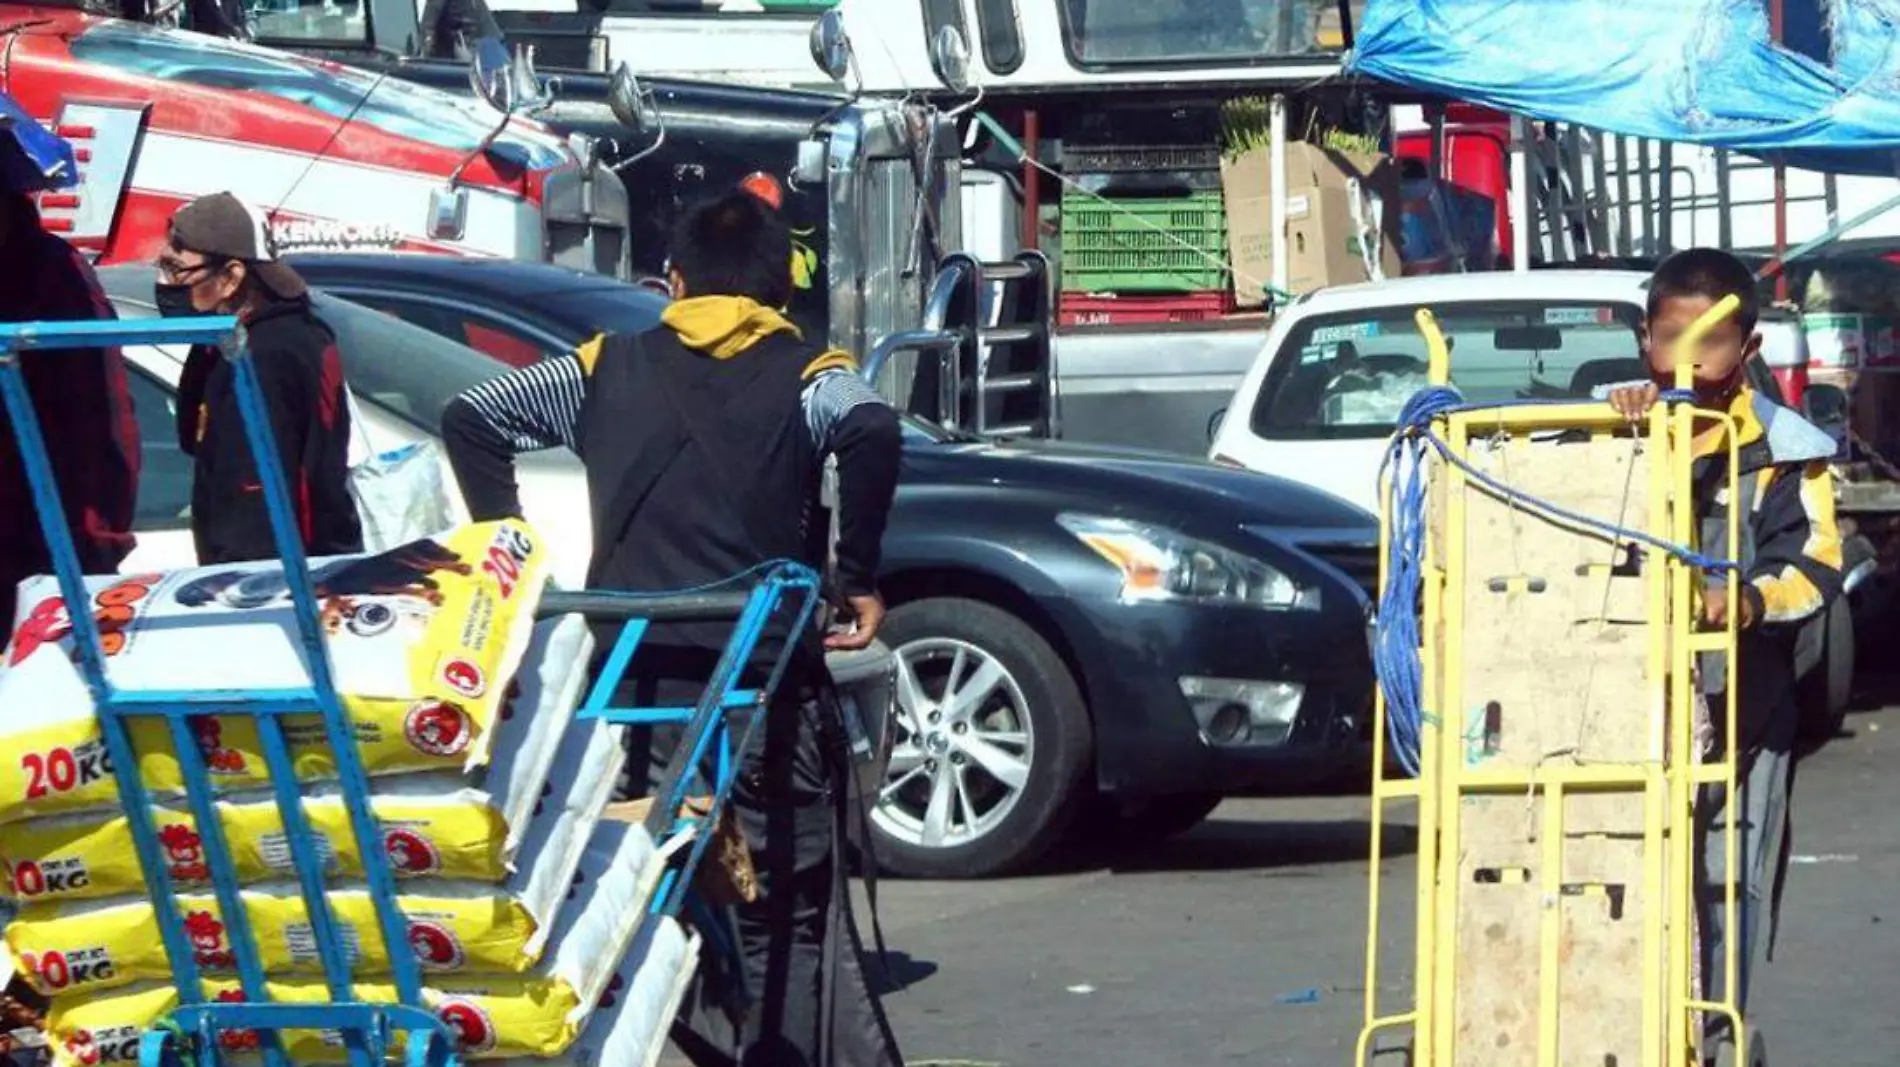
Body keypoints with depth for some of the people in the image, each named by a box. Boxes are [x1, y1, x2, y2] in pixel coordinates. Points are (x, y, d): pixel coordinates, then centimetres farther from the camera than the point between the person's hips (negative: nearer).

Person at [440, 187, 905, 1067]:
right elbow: (872, 432, -18)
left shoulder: (609, 369, 13)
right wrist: (859, 578, -9)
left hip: (626, 670, 3)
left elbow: (469, 419, 12)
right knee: (788, 913, 0)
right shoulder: (806, 374, 3)